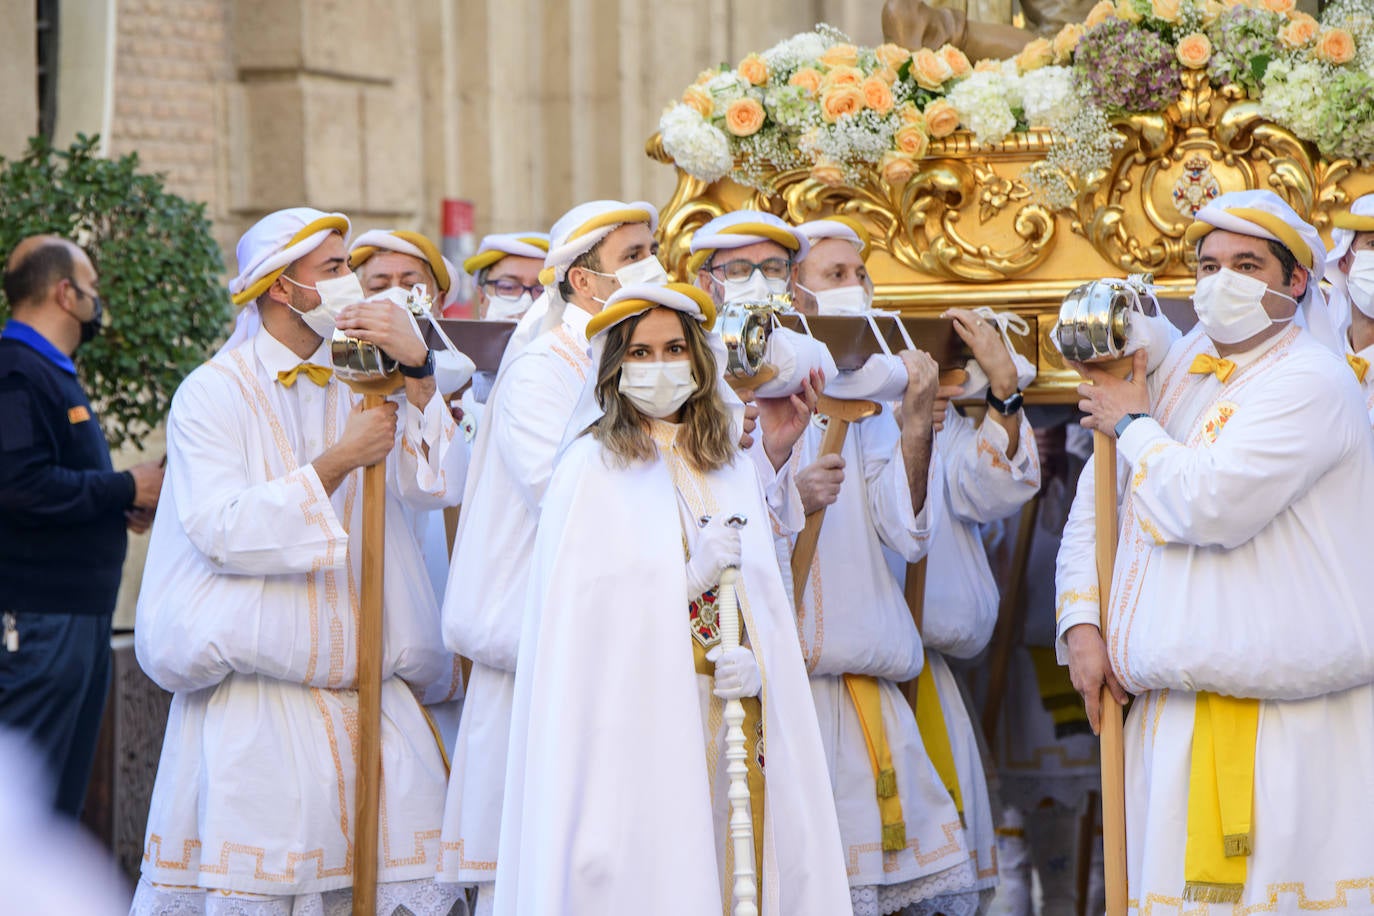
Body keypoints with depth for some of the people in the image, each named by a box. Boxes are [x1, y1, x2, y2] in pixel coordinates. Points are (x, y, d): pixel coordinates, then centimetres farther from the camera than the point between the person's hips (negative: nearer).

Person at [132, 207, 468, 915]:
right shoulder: (213, 394, -2)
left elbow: (437, 486, -3)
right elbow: (223, 529, -14)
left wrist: (417, 371, -14)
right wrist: (338, 461, -15)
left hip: (370, 692, 4)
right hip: (256, 693, -4)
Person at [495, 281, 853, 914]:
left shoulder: (733, 471, 13)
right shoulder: (592, 468, -1)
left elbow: (767, 603, 11)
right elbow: (579, 614, -8)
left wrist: (754, 665, -8)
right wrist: (692, 577, -14)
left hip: (739, 715, 4)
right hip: (637, 723, -4)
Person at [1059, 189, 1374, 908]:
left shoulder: (1309, 380, -9)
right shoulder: (1178, 369, 14)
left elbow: (1212, 505, -21)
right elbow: (1095, 501, 18)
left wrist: (1133, 424, -5)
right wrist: (1081, 623, 5)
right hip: (1171, 706, 7)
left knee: (1265, 888, -10)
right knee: (1174, 882, 6)